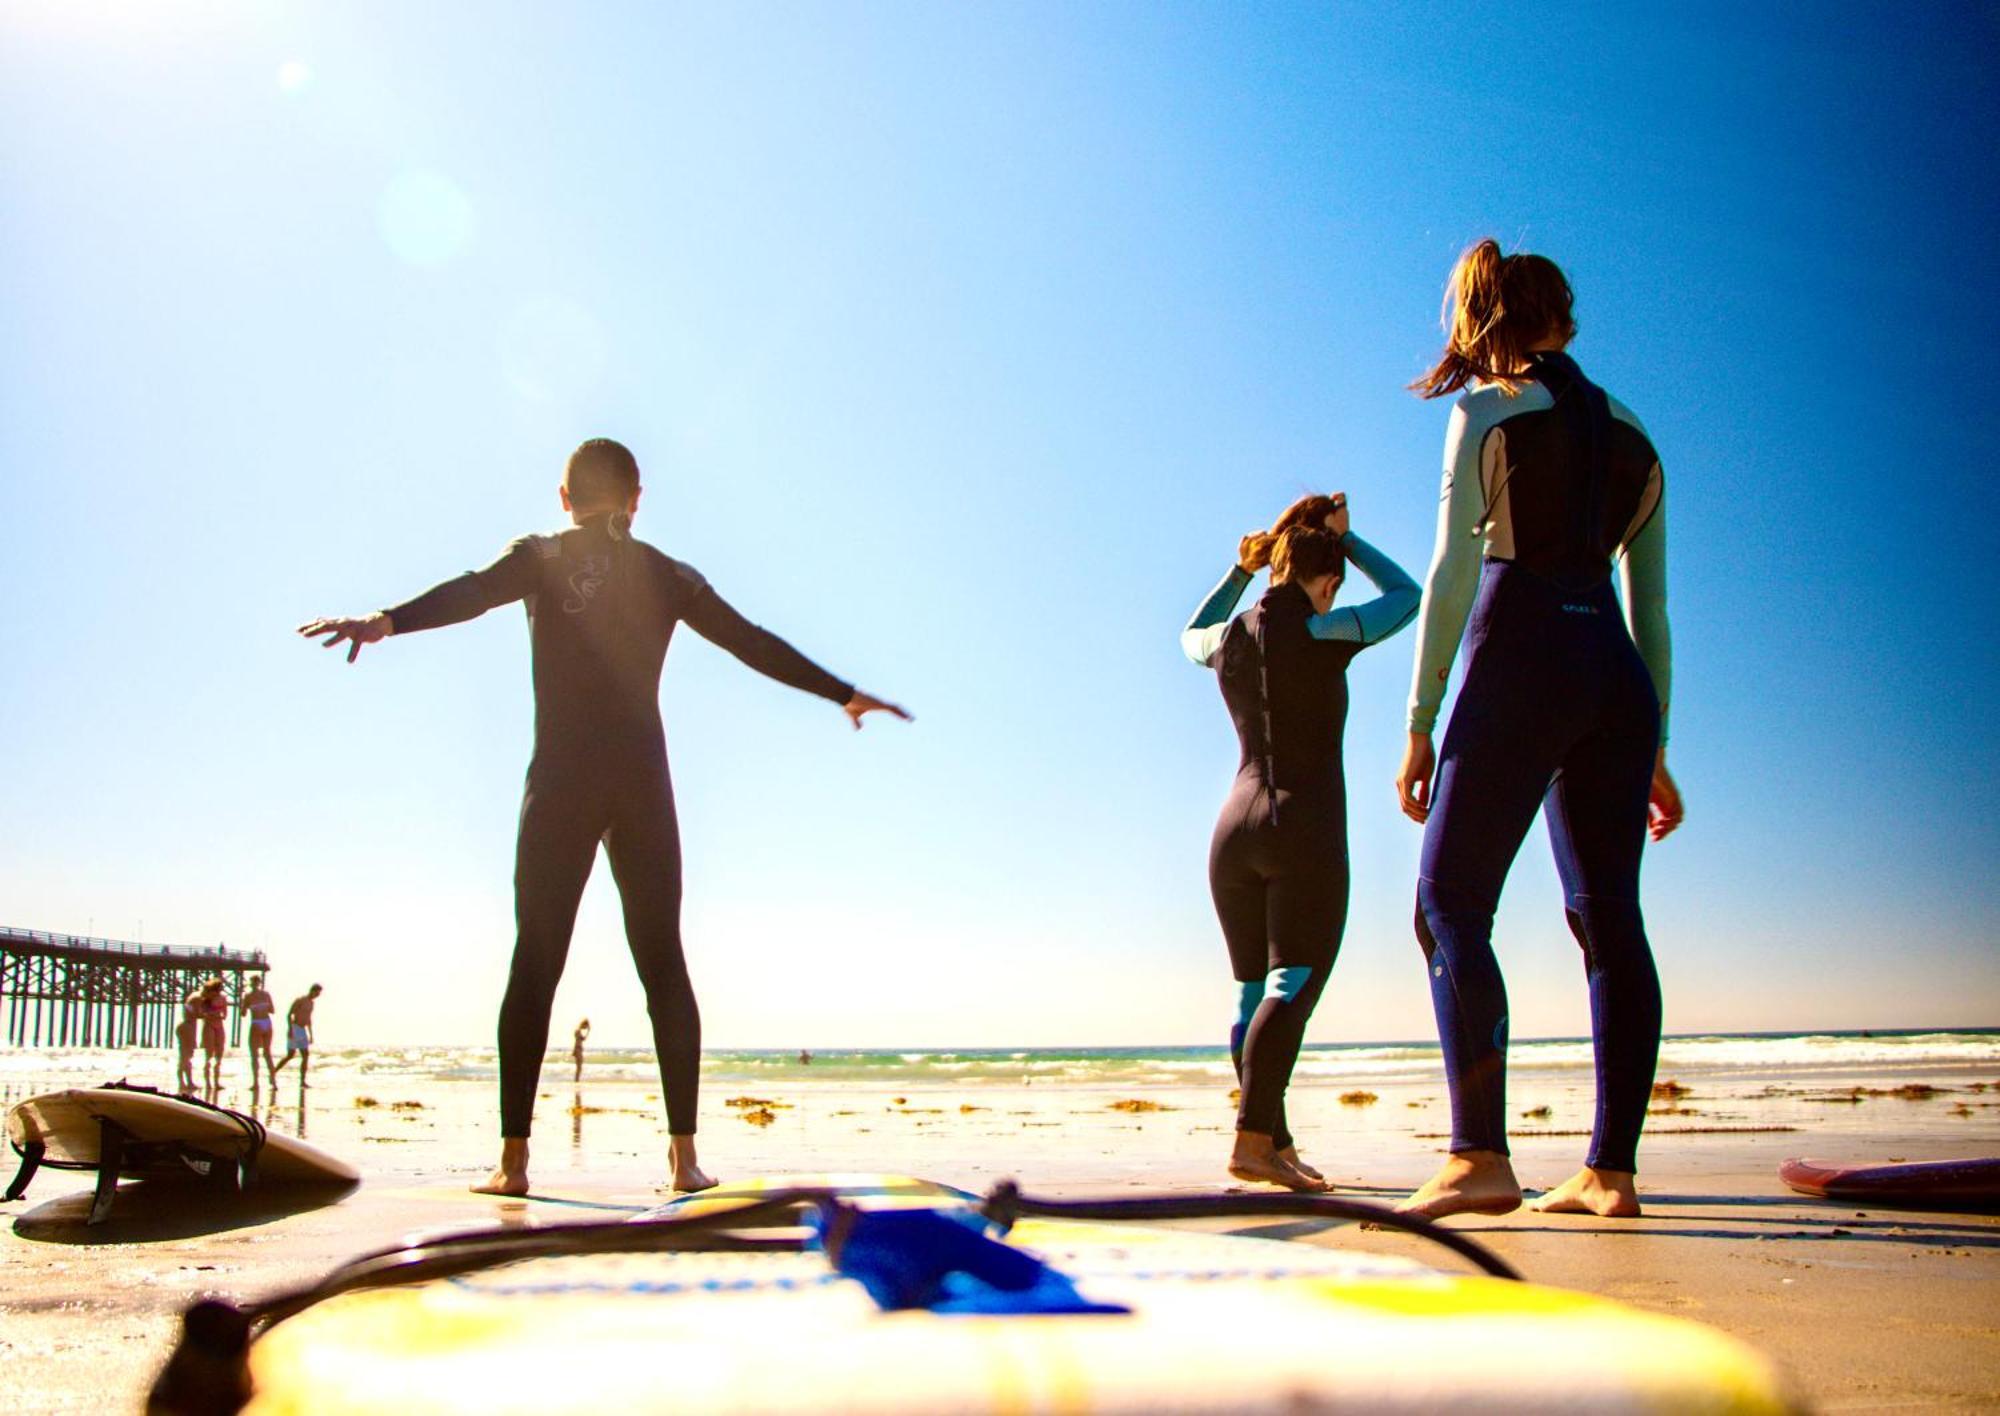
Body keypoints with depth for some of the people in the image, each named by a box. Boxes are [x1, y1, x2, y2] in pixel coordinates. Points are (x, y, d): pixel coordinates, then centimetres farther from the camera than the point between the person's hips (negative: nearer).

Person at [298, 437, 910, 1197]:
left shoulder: (539, 558, 7)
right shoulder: (666, 576, 11)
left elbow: (467, 592, -12)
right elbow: (754, 643, 14)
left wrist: (386, 621, -27)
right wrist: (845, 694, 22)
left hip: (559, 783, -1)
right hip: (642, 785, 1)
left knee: (535, 964, 1)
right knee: (663, 963, 4)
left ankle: (514, 1157, -5)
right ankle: (684, 1154, 0)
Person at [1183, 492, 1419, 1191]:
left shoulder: (1228, 640, 8)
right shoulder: (1323, 636, -6)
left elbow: (1193, 635, 35)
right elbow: (1405, 596, 11)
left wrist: (1244, 564, 32)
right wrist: (1345, 537, 19)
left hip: (1234, 828, 6)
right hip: (1306, 829, -6)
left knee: (1254, 992, 10)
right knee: (1293, 986, -11)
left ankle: (1278, 1146, 13)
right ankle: (1251, 1141, -23)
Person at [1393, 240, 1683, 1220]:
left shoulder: (1487, 408, 4)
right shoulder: (1631, 437, 20)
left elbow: (1453, 573, -3)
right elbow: (1651, 608, 19)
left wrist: (1421, 723, -3)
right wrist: (1654, 751, 21)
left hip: (1523, 660, -6)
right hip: (1617, 677, 6)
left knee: (1451, 903, -5)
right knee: (1609, 918, 7)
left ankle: (1479, 1158, -15)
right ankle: (1611, 1169, 7)